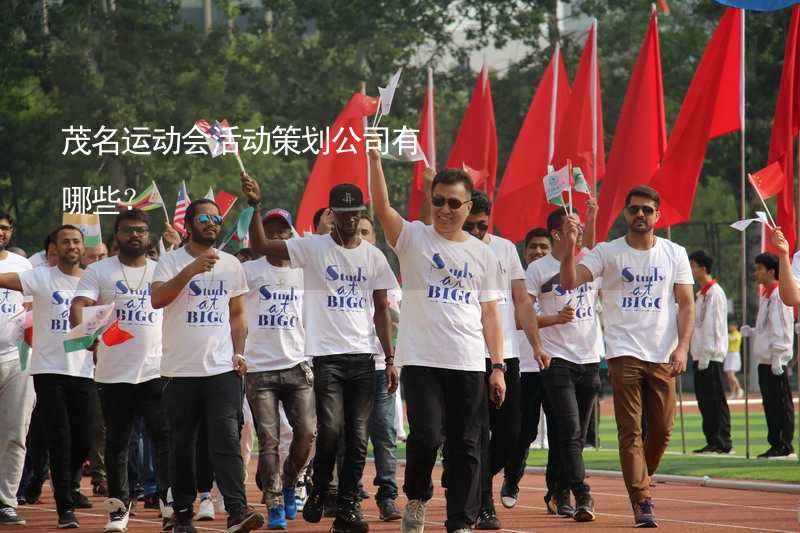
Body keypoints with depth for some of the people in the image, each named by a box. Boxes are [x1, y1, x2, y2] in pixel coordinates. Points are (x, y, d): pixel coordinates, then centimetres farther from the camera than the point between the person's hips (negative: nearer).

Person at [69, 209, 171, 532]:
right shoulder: (99, 271, 2)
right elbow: (79, 305, -11)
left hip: (156, 370, 1)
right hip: (113, 373, -1)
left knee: (165, 438, -8)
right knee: (117, 442, 7)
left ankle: (171, 504, -7)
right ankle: (119, 507, 16)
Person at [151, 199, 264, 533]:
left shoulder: (231, 265, 12)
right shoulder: (171, 261, 1)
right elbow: (157, 299, -16)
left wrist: (238, 352, 3)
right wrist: (192, 270, -25)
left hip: (222, 368, 1)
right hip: (181, 370, -1)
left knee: (226, 439, -11)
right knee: (182, 444, 5)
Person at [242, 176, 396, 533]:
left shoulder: (373, 256, 9)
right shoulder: (313, 248, -1)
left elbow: (381, 310, 11)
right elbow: (260, 246, -10)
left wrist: (390, 359, 6)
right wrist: (255, 206, -24)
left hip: (363, 357, 3)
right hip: (327, 356, -3)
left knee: (357, 437, 2)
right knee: (330, 430, -13)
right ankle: (318, 493, 11)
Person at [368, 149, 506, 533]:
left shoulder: (482, 254, 12)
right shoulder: (413, 238, 4)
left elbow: (490, 314, 12)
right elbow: (382, 208, -15)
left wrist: (498, 366, 5)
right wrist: (374, 159, -28)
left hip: (468, 365, 3)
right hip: (421, 360, -3)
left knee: (465, 446, 2)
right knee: (426, 436, -13)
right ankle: (416, 500, 13)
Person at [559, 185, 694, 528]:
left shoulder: (675, 254, 8)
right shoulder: (607, 252, 1)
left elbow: (686, 304, 7)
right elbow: (570, 282, -11)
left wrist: (682, 347, -5)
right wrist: (571, 245, -27)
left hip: (663, 356, 2)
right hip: (624, 354, -2)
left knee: (663, 429, 4)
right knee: (630, 430, -7)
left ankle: (639, 483, 28)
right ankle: (641, 501, -8)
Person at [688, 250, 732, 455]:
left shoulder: (714, 292, -11)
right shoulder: (702, 293, 18)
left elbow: (711, 325, -17)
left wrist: (706, 355, -19)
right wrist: (698, 355, 17)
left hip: (711, 355, -10)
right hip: (701, 355, 10)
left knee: (716, 400, -8)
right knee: (704, 400, 10)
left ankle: (722, 443, -7)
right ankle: (713, 441, 13)